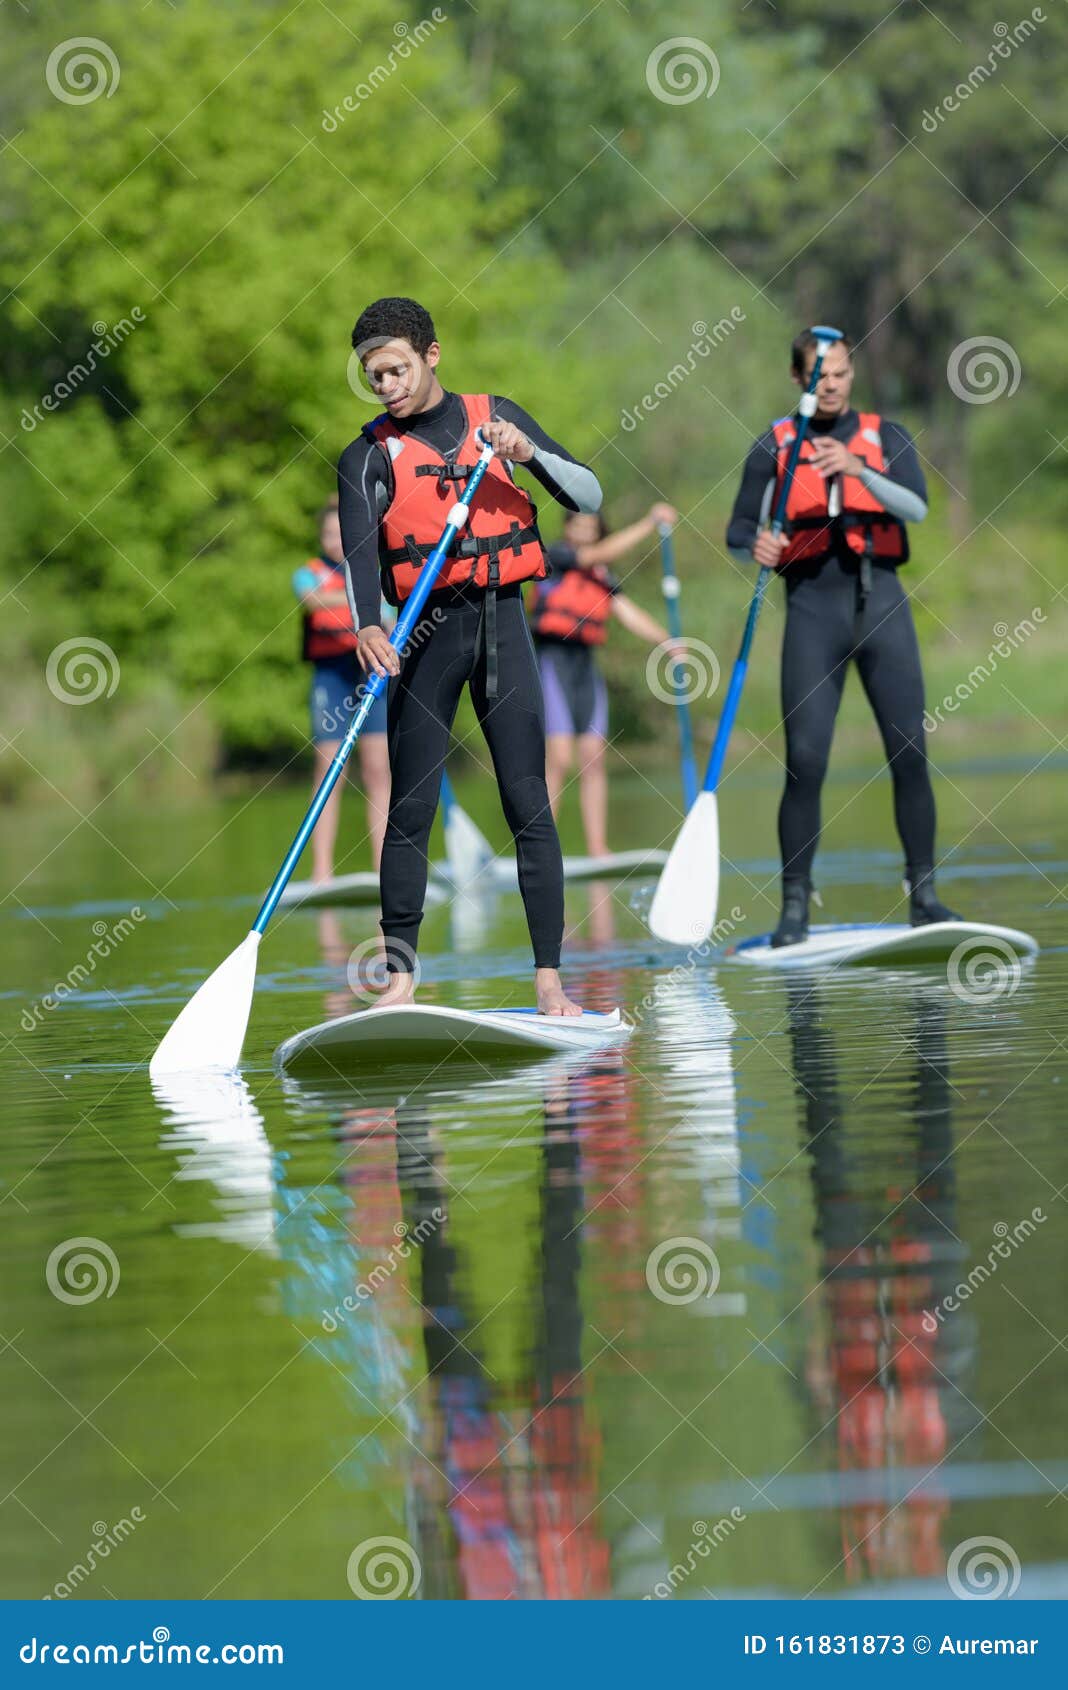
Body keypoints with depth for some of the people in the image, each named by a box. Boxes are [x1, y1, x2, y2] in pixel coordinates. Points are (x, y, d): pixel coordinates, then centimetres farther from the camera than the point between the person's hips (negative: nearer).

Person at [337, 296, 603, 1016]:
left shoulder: (495, 416, 9)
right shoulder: (370, 455, 4)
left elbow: (589, 497, 7)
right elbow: (361, 548, -13)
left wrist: (529, 454, -12)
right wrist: (368, 626, -32)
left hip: (502, 621, 0)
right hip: (426, 632, 0)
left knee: (528, 802, -5)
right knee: (410, 807, -4)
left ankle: (549, 978, -4)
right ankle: (400, 977, 2)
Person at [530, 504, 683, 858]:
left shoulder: (602, 576, 14)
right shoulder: (556, 556, -3)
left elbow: (628, 613, 4)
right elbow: (604, 552, -16)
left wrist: (666, 640, -10)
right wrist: (649, 524, -21)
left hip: (585, 663, 6)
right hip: (551, 658, -6)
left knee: (594, 760, 1)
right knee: (560, 759, -12)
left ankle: (598, 850, 3)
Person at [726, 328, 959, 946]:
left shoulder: (886, 437, 8)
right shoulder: (774, 446, 8)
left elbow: (917, 507, -9)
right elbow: (739, 532, 6)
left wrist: (858, 470, -26)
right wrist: (757, 547, -18)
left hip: (880, 599, 1)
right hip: (813, 602, -1)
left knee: (910, 753, -4)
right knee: (805, 759, -10)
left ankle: (924, 893, 5)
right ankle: (795, 905, -5)